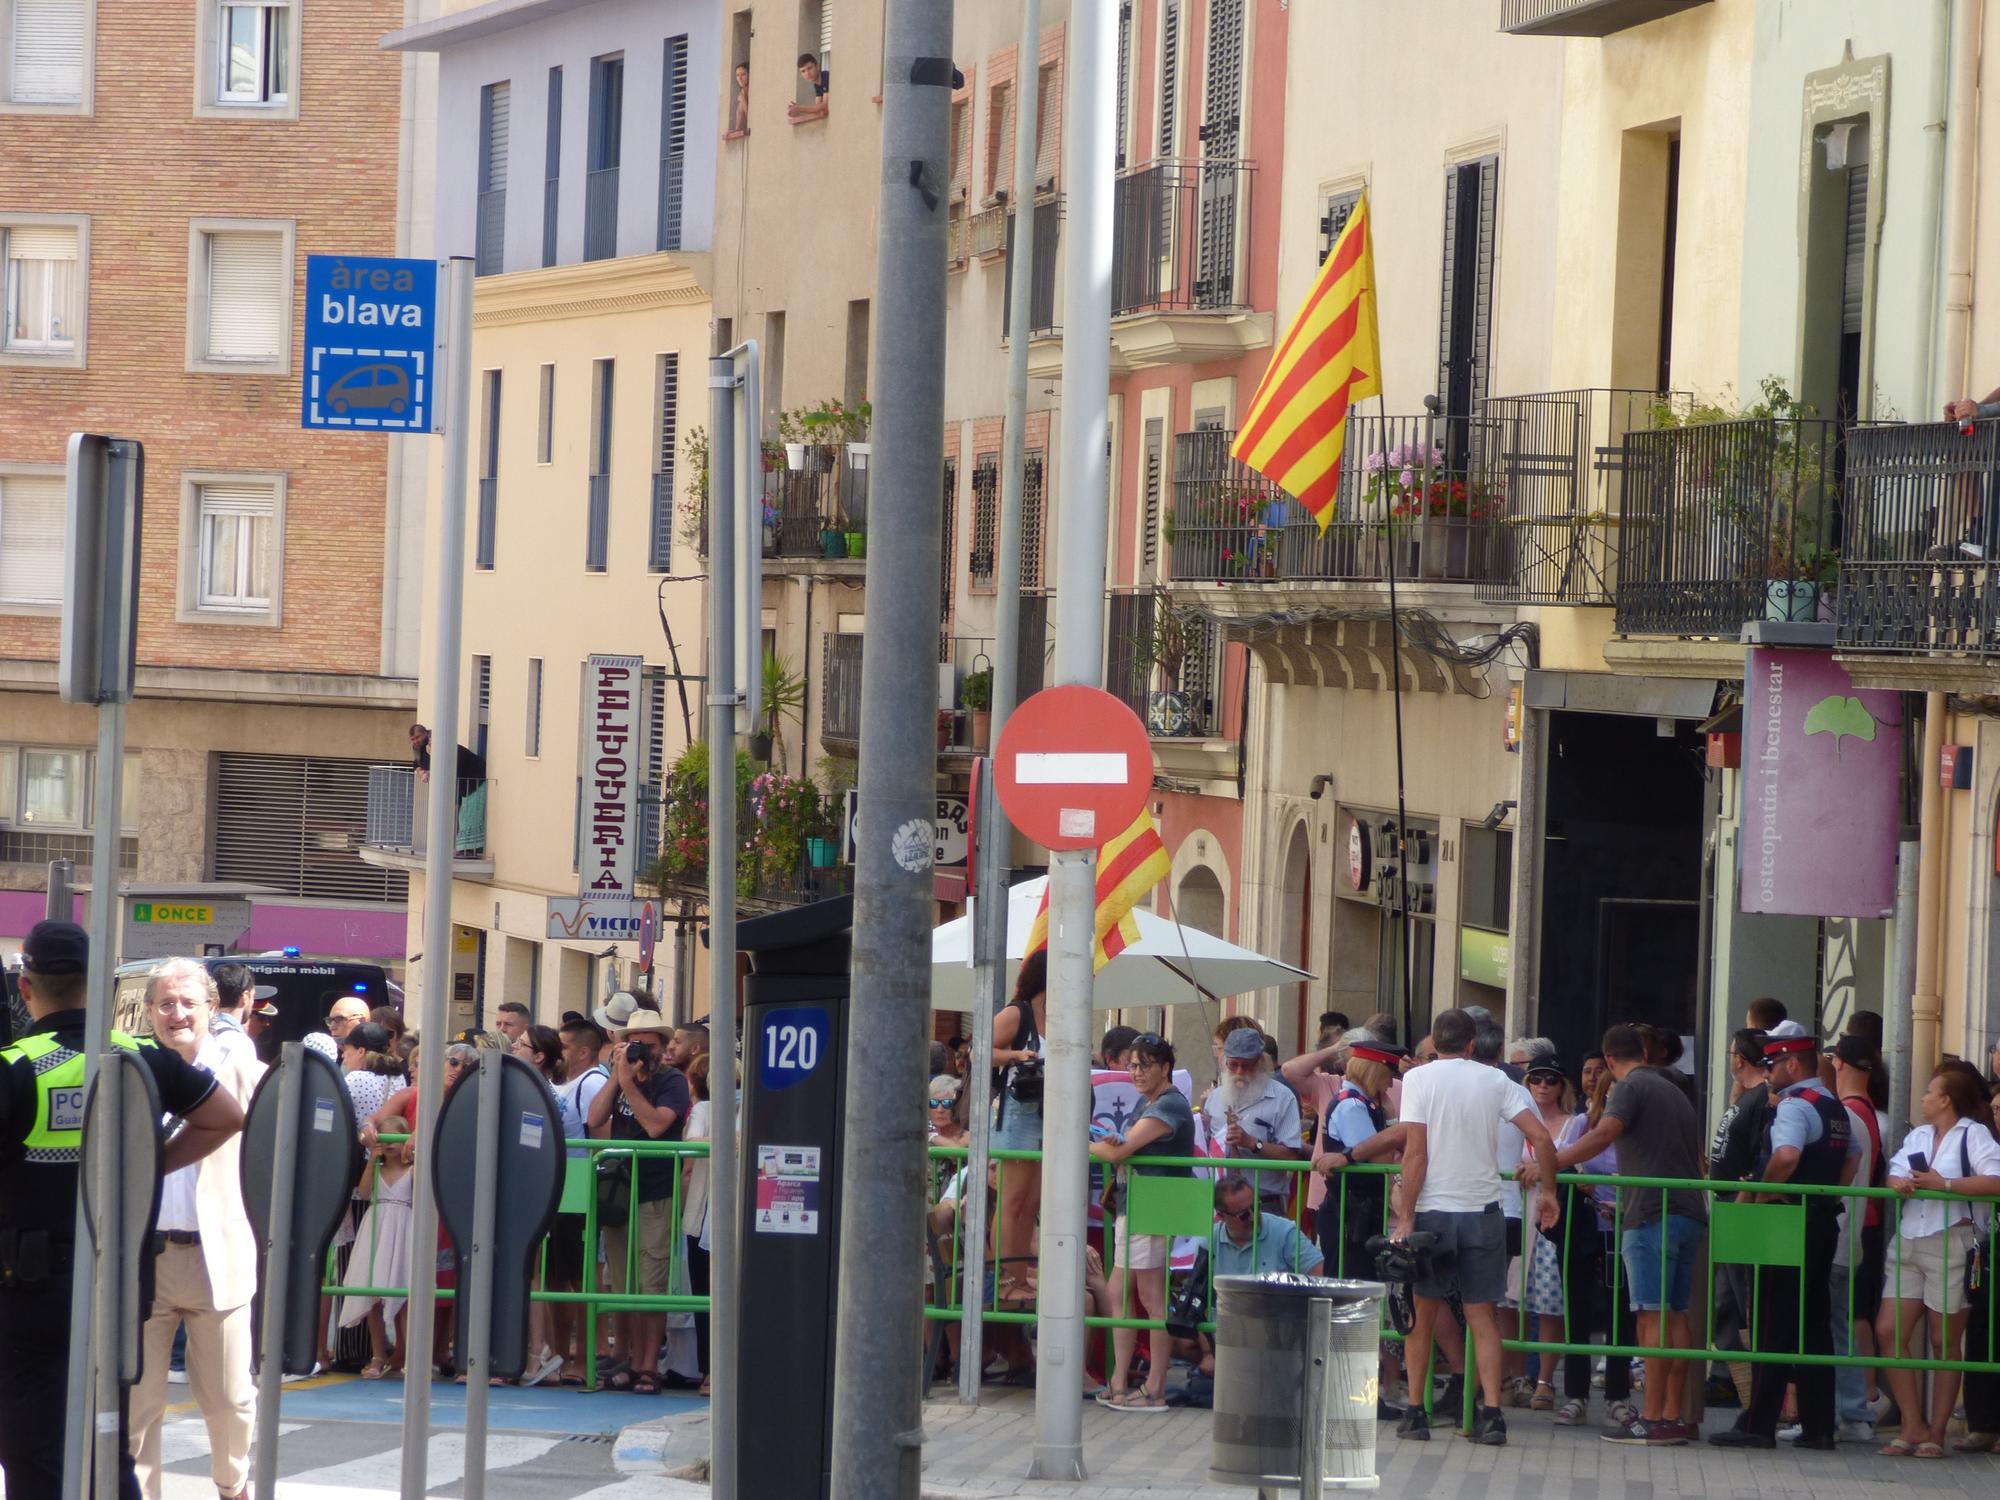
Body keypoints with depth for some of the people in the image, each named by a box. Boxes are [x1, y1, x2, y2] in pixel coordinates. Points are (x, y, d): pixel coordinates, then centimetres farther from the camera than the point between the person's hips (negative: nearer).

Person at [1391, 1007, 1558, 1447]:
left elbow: (1415, 1153, -10)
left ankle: (1415, 1412, 12)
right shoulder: (1495, 1081, 4)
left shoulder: (1418, 1078, -4)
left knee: (1423, 1312, 11)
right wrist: (1548, 1192, 12)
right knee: (1482, 1314, 7)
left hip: (1432, 1211, -2)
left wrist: (1405, 1218, -8)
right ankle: (1491, 1414, -4)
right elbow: (1542, 1138, -2)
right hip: (1483, 1211, 2)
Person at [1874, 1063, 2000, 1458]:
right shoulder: (1917, 1136, 21)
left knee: (1945, 1341, 0)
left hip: (1950, 1243, -7)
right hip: (1907, 1243, 7)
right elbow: (1895, 1172, 11)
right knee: (1890, 1333, -2)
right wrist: (1898, 1182, -12)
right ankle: (1913, 1426, 5)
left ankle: (1936, 1431, 6)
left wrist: (1944, 1184, -16)